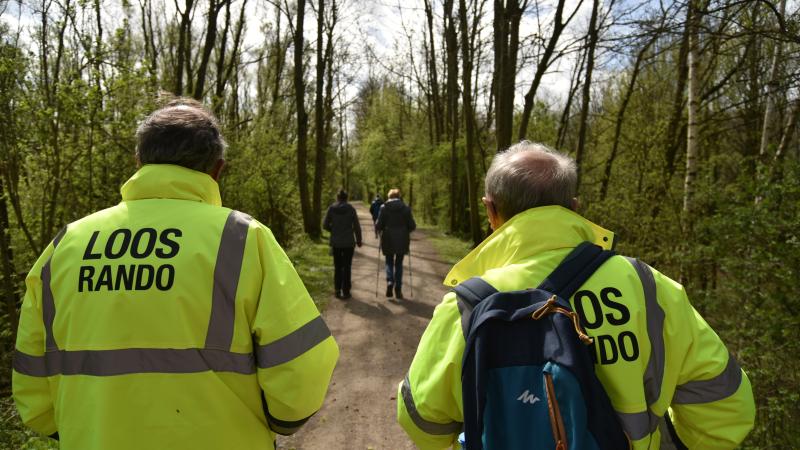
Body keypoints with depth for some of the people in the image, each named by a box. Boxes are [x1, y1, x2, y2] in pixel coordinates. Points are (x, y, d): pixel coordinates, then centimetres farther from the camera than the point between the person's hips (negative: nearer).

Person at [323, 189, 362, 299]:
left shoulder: (331, 208, -3)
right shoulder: (351, 209, -6)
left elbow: (325, 225, -3)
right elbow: (356, 226, -4)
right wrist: (359, 240, 7)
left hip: (336, 242, 1)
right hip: (348, 242, -1)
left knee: (337, 267, 12)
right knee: (347, 267, 6)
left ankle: (337, 290, 13)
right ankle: (346, 291, 7)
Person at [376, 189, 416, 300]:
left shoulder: (384, 208, -4)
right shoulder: (406, 208, -2)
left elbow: (378, 226, -8)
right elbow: (412, 226, -4)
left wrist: (381, 230, 14)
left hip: (388, 240, -1)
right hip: (401, 240, 1)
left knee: (389, 262, 16)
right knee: (399, 264, 13)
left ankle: (390, 281, -8)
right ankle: (398, 290, 11)